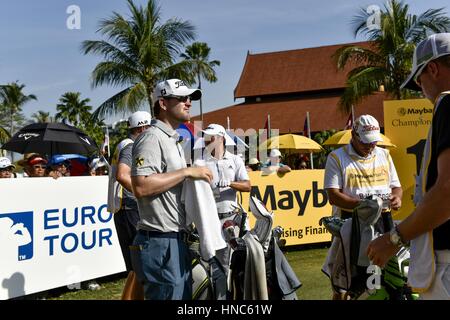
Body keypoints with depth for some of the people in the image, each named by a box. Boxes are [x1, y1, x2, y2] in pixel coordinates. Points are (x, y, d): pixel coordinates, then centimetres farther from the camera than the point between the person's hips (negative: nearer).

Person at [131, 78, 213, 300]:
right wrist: (186, 171, -19)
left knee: (184, 294, 17)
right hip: (160, 242, -10)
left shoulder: (173, 141, 20)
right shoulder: (152, 138, -13)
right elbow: (140, 187, -25)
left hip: (177, 240, 10)